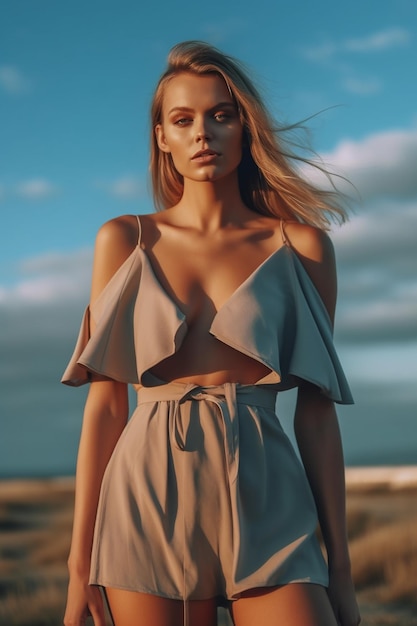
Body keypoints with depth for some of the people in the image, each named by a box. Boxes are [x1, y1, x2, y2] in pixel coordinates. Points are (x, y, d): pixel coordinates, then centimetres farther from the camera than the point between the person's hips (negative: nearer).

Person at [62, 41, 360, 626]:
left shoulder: (301, 246, 5)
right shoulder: (125, 240, 7)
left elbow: (316, 412, 5)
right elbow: (105, 404, 5)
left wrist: (340, 565, 4)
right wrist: (81, 559, 1)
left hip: (263, 504, 0)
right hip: (149, 498, 1)